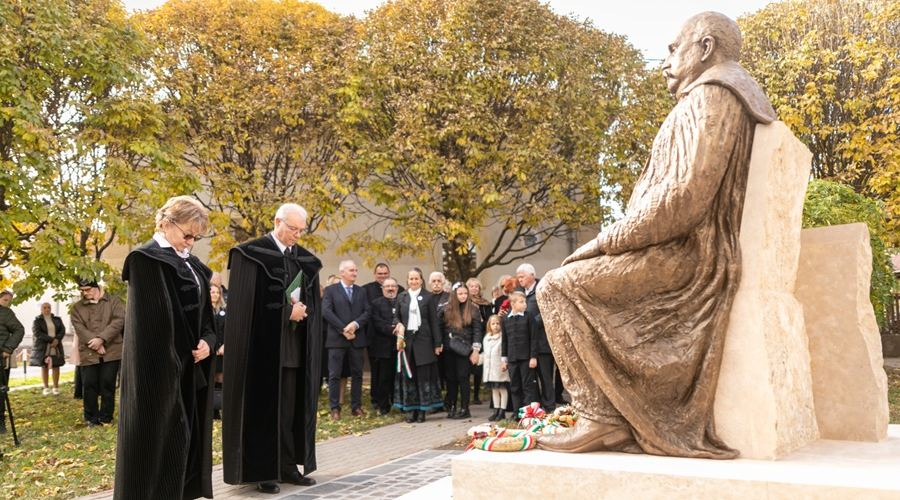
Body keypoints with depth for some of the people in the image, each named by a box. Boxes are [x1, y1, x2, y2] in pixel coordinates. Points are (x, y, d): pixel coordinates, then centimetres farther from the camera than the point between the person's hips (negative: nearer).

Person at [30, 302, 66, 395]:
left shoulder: (57, 319, 12)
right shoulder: (37, 321, 2)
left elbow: (62, 330, 2)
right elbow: (37, 333, -11)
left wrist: (57, 340, -17)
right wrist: (51, 339, -19)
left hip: (56, 348, 2)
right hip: (42, 348, -2)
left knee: (56, 366, 0)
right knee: (44, 367, 2)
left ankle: (56, 388, 5)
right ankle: (46, 388, 8)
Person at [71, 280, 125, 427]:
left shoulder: (113, 302, 6)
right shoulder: (77, 307, 11)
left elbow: (119, 321, -7)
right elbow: (79, 328, -2)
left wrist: (101, 339, -16)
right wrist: (95, 344, -15)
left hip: (111, 351, -1)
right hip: (88, 353, 2)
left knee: (108, 384, 2)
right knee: (89, 385, 2)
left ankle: (106, 418, 11)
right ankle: (92, 418, 13)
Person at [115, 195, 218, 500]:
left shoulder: (191, 264, 14)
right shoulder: (146, 259, -11)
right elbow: (151, 320, -16)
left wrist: (207, 341, -4)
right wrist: (171, 361, -18)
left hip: (189, 365, 8)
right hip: (161, 367, -8)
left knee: (188, 434, 11)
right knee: (162, 438, -4)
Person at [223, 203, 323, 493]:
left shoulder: (306, 260, 12)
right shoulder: (251, 253, -5)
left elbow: (313, 303, 14)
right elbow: (246, 303, -12)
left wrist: (301, 311, -8)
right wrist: (287, 312, -14)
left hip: (296, 347, 5)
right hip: (263, 344, -5)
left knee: (291, 407, 7)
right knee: (262, 407, 1)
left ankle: (288, 465, 15)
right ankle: (261, 470, 9)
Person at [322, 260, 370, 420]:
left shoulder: (361, 291, 13)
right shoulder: (331, 290, 2)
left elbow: (367, 312, 4)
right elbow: (326, 312, -9)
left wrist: (355, 324, -14)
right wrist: (343, 329, -14)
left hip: (357, 338, 4)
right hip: (337, 338, -4)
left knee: (357, 374, 7)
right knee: (334, 375, -2)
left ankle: (356, 406, 15)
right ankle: (335, 408, 5)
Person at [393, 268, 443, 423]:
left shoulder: (428, 297, 1)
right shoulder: (401, 297, 10)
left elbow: (434, 321, 0)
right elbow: (396, 316, 17)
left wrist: (437, 344, -4)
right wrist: (399, 325, -7)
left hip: (423, 340, -3)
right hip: (406, 340, 3)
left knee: (424, 375, -1)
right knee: (408, 375, 3)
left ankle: (422, 410, 5)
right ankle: (411, 410, 10)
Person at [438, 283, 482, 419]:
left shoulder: (473, 310, 1)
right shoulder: (445, 310, 5)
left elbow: (477, 330, -2)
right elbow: (439, 329, 6)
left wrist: (475, 350, -7)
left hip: (465, 350, -2)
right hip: (448, 350, 2)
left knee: (463, 377, -3)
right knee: (451, 378, 7)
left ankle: (465, 409, 3)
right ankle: (452, 407, 15)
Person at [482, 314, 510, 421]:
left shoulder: (503, 337, -7)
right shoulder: (486, 338, 13)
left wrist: (505, 362, -19)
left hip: (500, 368, -7)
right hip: (490, 368, 7)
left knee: (503, 389, -1)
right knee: (494, 389, 12)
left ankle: (502, 412, 3)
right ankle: (496, 411, 19)